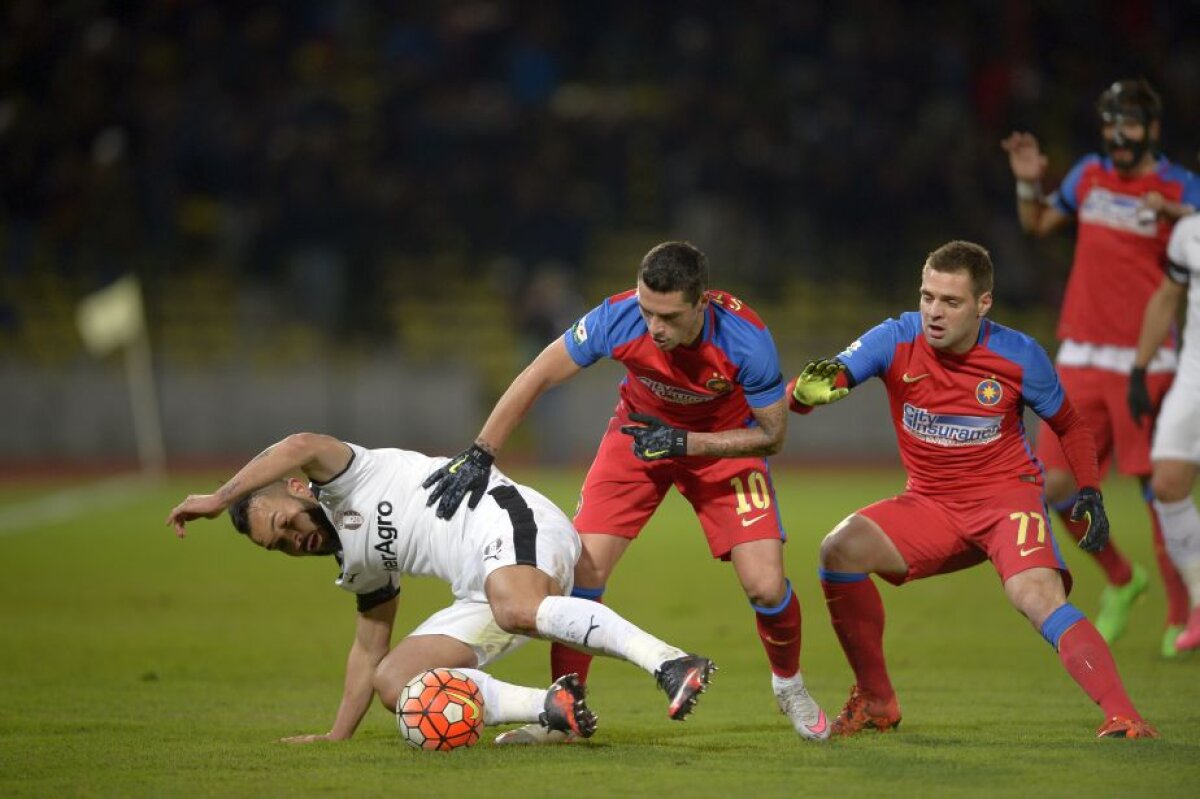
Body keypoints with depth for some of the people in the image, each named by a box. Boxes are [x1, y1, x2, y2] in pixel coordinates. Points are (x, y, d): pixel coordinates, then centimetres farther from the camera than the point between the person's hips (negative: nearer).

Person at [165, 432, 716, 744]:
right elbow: (369, 649, 37)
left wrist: (219, 499, -15)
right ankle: (549, 708, -21)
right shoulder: (363, 567, 28)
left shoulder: (345, 482, 3)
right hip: (483, 590, 10)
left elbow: (305, 446, -19)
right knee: (393, 681, -4)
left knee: (519, 610, -42)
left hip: (508, 522, -10)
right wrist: (336, 736, 35)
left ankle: (671, 665, -48)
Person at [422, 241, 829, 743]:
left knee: (766, 586, -13)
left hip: (724, 442, -1)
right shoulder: (618, 318, -31)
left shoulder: (745, 339, -34)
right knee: (583, 571, -12)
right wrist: (479, 455, -24)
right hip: (640, 431, 1)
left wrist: (685, 444, -30)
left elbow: (771, 434, -19)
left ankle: (789, 684, 20)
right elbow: (536, 378, -19)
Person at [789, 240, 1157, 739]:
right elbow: (800, 395, -19)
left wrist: (1089, 492, -4)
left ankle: (1122, 717, -32)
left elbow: (1069, 425, 8)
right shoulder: (896, 341, -11)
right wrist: (809, 388, -43)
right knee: (842, 549, -18)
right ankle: (876, 703, -1)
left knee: (1038, 596, -30)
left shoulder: (1020, 356, -11)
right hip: (930, 504, 3)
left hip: (1006, 494, -3)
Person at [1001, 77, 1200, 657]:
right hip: (1082, 360, 4)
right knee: (1055, 486, 1)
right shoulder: (1089, 176, 11)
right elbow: (1038, 224, 26)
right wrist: (1028, 182, 8)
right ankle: (1120, 580, 24)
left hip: (1144, 363, -4)